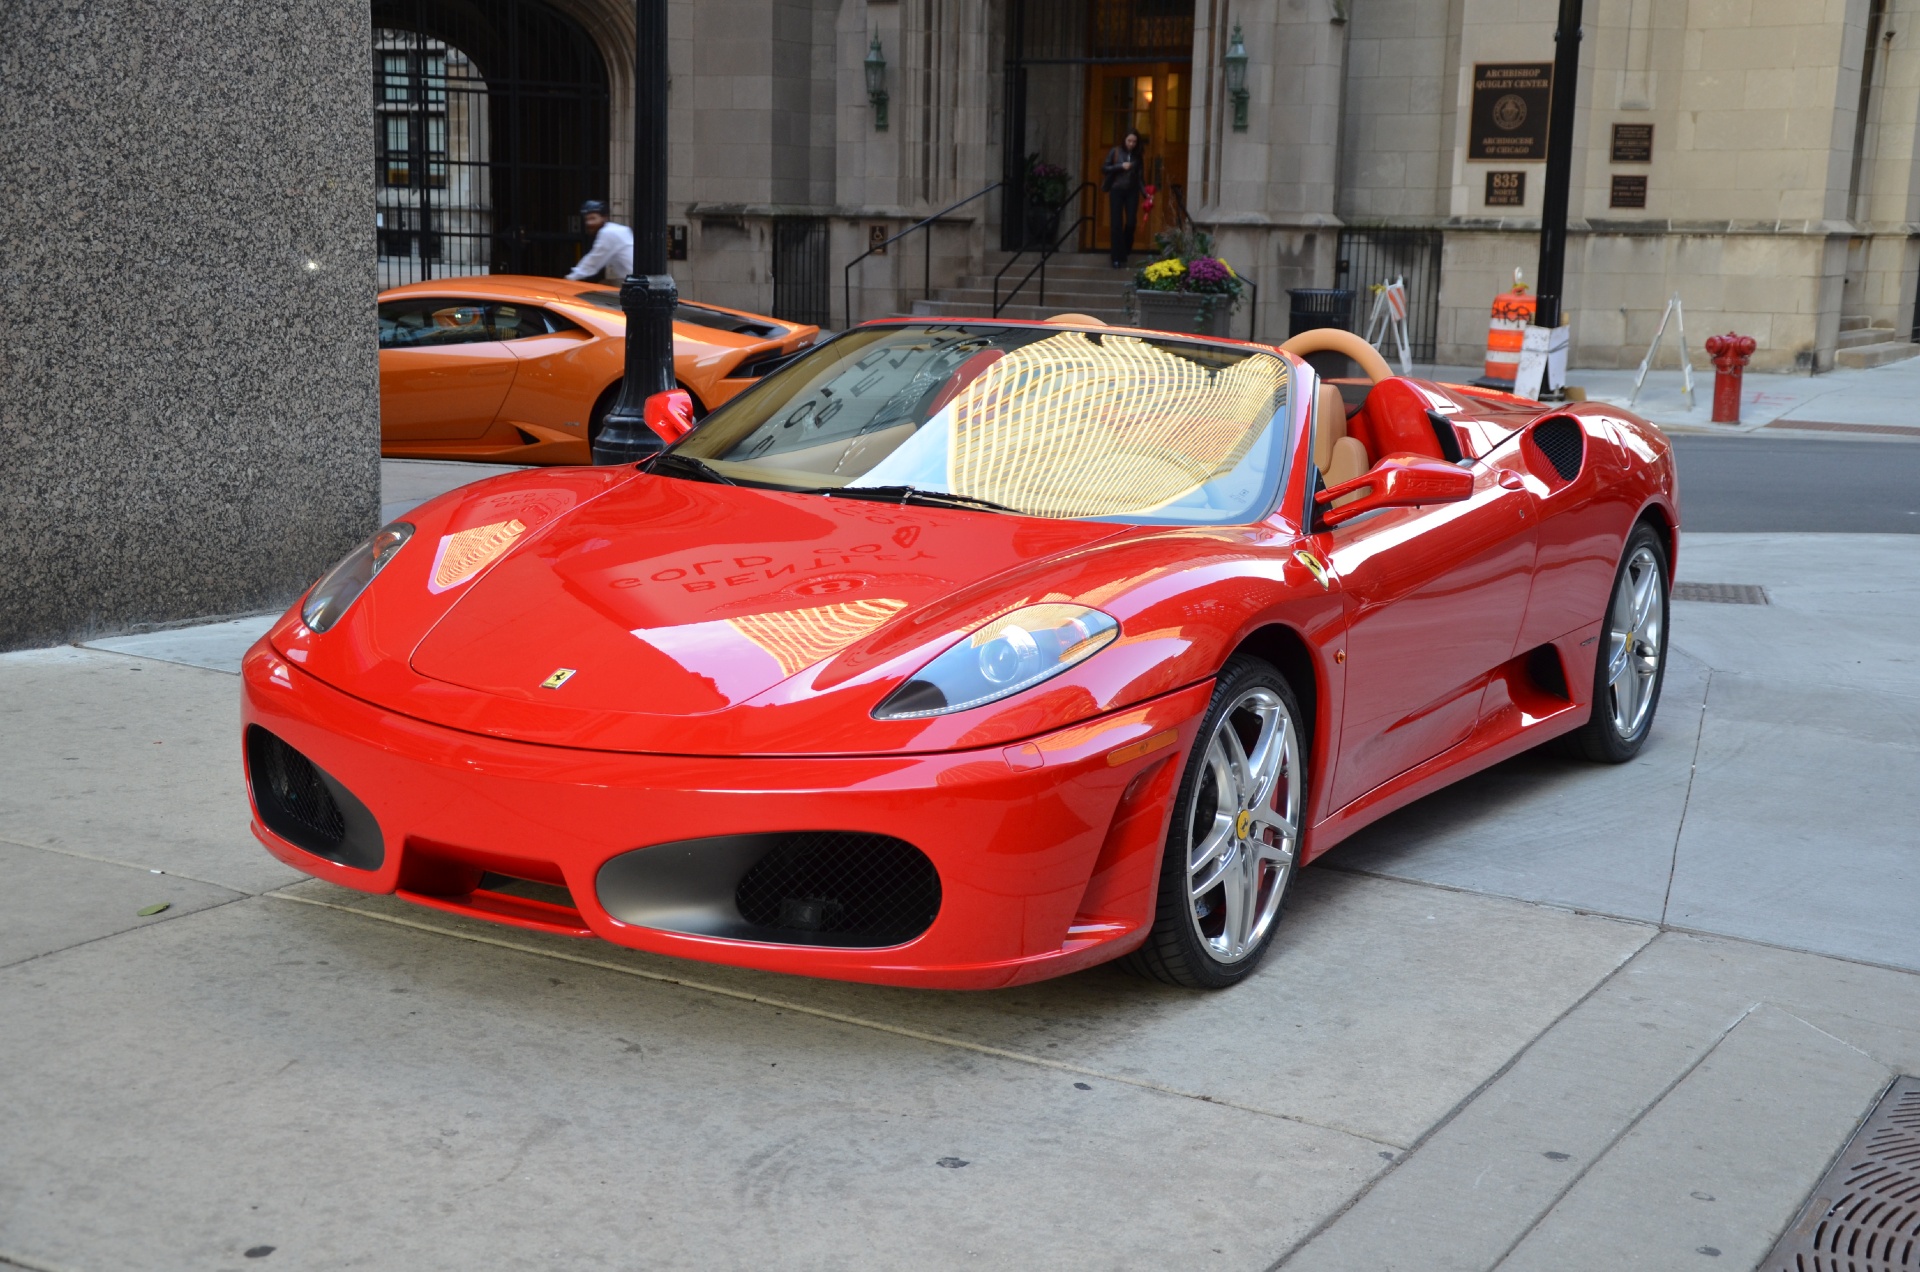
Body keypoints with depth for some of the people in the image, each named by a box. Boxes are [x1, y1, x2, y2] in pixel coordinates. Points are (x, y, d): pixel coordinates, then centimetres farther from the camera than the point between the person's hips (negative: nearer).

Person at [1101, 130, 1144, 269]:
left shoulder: (1137, 155, 6)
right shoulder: (1115, 152, 0)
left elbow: (1140, 175, 5)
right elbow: (1104, 168, -3)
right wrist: (1120, 166, -15)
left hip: (1132, 191, 2)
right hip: (1117, 190, -2)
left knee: (1131, 222, -5)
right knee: (1117, 223, -4)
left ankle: (1125, 251, 19)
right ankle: (1117, 258, 1)